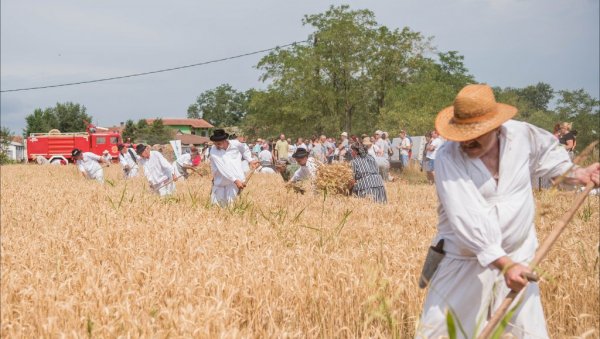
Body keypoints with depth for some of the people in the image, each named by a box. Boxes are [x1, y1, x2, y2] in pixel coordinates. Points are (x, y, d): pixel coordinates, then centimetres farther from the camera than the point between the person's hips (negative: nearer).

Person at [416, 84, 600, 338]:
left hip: (517, 257, 3)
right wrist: (503, 263, -35)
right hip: (464, 261, -3)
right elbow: (465, 219, -29)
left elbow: (548, 152, 21)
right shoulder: (448, 158, -19)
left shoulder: (522, 134, -6)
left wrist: (577, 174, 8)